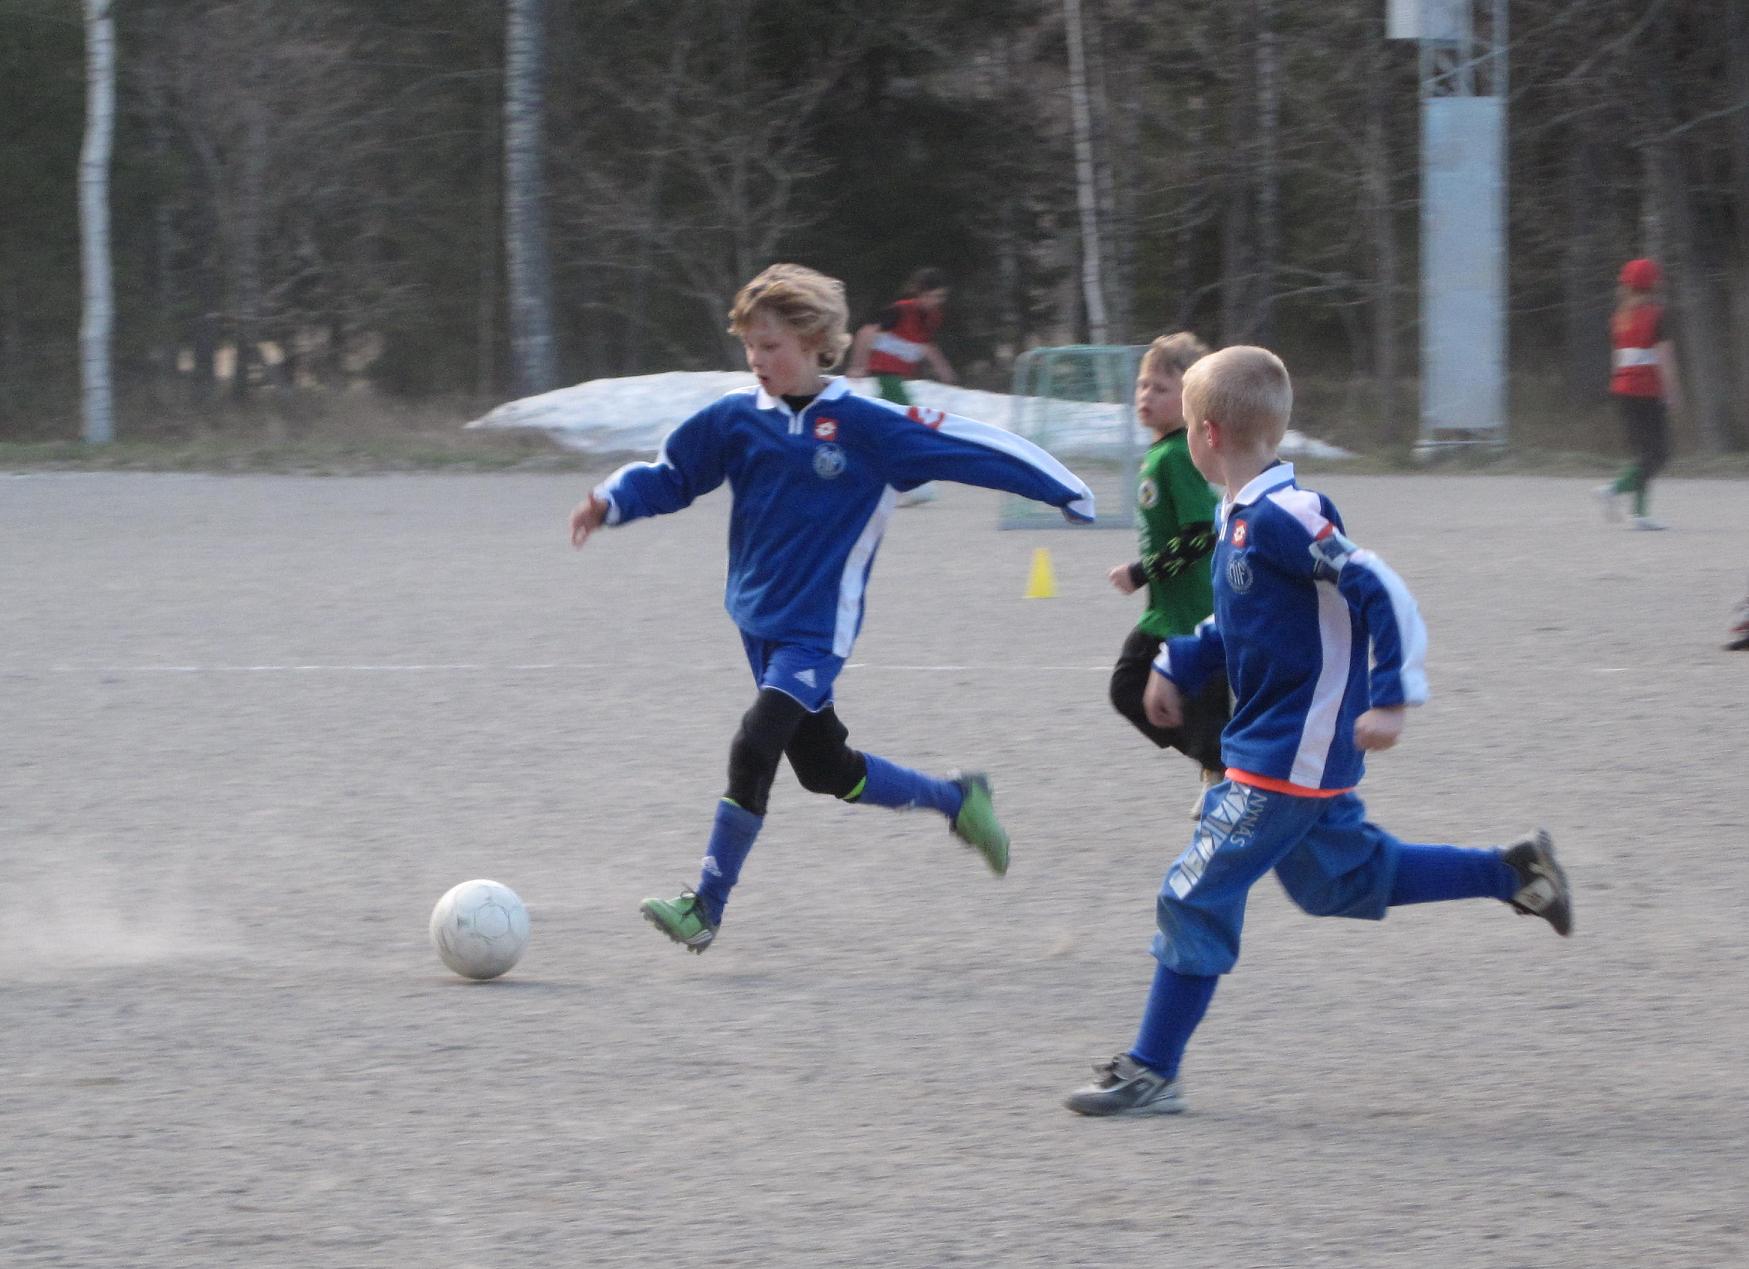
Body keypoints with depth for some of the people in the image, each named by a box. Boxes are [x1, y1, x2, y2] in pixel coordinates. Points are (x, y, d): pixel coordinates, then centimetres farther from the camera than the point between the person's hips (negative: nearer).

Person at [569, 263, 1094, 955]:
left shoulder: (867, 425, -11)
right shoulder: (736, 419, 1)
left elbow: (968, 448, -6)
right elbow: (670, 475, 12)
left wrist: (1065, 491, -2)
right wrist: (609, 502, -7)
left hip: (817, 629, -6)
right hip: (758, 617, 6)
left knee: (753, 748, -18)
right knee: (824, 768, 13)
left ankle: (705, 906, -10)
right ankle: (956, 800, 35)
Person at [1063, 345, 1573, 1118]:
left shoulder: (1282, 518, -21)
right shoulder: (1238, 518, 8)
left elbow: (1381, 592, -24)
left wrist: (1392, 699, -27)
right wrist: (1177, 666, 15)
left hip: (1288, 756, -10)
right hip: (1290, 751, 10)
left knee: (1197, 896, -7)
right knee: (1342, 878, 23)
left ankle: (1152, 1073, -2)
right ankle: (1512, 873, 29)